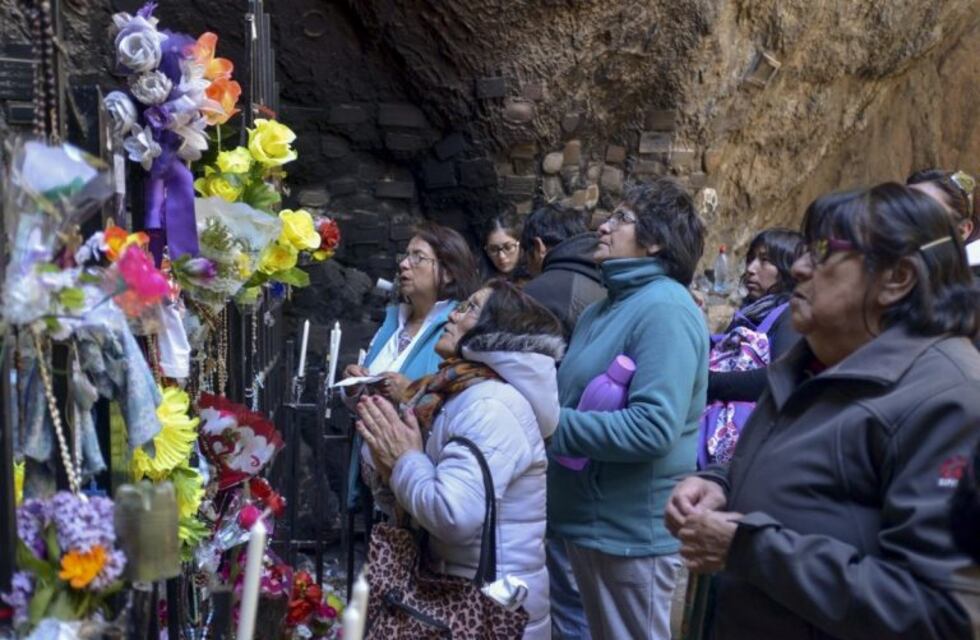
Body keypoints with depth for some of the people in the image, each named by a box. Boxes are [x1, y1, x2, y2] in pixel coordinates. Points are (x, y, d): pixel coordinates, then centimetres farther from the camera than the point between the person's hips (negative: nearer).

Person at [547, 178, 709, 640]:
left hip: (631, 527, -9)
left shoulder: (665, 309, -18)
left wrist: (550, 425, -22)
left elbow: (652, 428, -27)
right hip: (592, 517, 9)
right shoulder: (604, 308, 10)